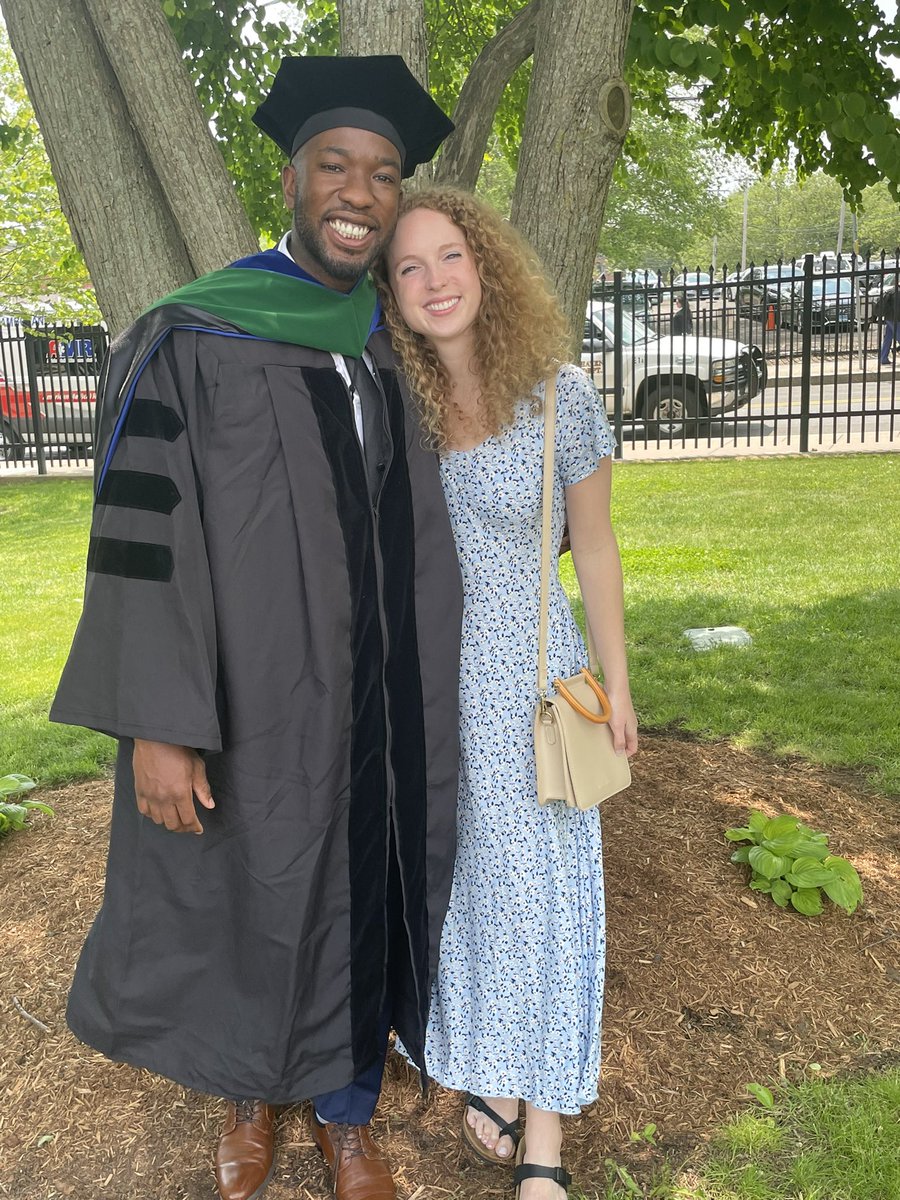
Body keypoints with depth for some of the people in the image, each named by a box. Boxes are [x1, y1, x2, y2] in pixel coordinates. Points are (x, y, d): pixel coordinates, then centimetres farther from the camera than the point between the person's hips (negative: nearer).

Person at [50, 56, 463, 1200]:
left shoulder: (402, 353, 6)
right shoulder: (189, 342, -9)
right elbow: (142, 538, -13)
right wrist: (157, 722, -17)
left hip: (372, 701, 4)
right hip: (248, 695, -3)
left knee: (354, 889, 15)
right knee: (242, 896, 14)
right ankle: (247, 1094, 43)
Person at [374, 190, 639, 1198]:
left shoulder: (558, 396, -9)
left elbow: (594, 549, -1)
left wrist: (615, 688, 2)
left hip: (530, 682, -2)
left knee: (538, 887, 5)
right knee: (457, 881, 14)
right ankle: (486, 1068, 38)